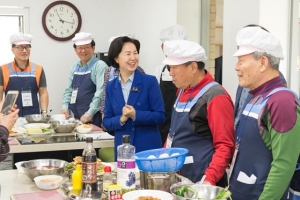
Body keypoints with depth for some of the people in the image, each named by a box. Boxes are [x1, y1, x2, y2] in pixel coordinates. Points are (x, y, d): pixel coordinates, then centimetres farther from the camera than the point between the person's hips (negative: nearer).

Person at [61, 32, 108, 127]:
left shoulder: (99, 66, -7)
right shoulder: (75, 67, 14)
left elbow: (100, 92, -16)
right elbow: (69, 90, 17)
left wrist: (89, 113, -21)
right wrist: (65, 107, 2)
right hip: (76, 117, 6)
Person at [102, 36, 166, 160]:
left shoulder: (149, 81, -5)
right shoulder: (111, 86, 5)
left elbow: (160, 116, -7)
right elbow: (106, 121, 7)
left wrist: (135, 115, -20)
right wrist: (121, 119, -13)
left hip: (148, 148, -3)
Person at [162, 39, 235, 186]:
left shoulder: (215, 97, -17)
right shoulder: (183, 91, 9)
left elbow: (225, 146, -20)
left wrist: (210, 179, -28)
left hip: (200, 181, -8)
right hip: (177, 177, 8)